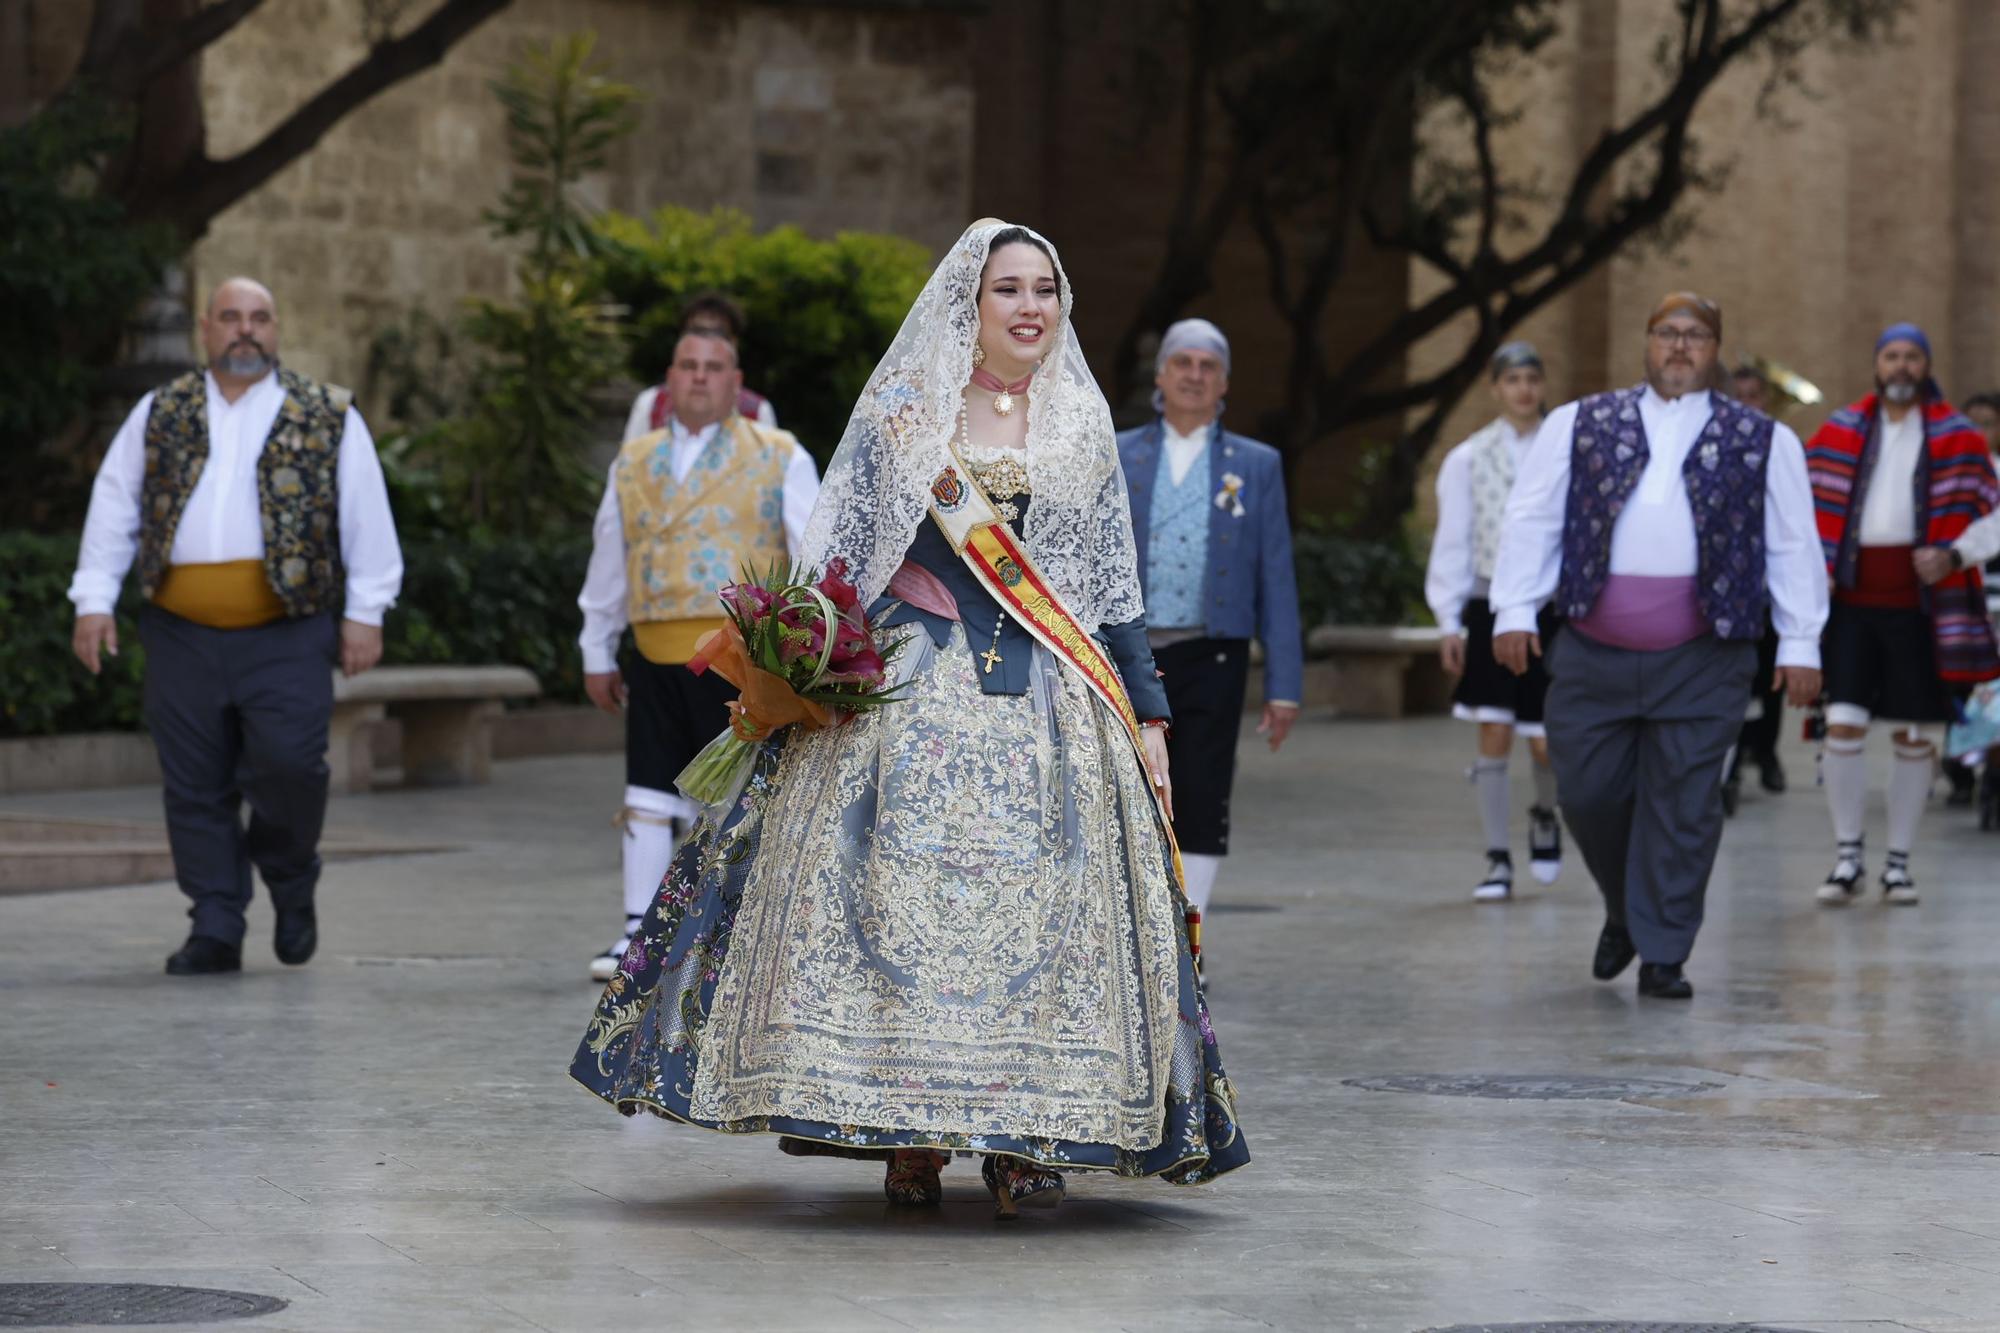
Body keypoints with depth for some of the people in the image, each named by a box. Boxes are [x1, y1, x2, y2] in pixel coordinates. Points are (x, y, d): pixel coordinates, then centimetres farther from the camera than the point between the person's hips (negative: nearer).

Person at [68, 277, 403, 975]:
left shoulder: (327, 416, 8)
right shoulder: (160, 414, 14)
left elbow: (366, 518, 6)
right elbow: (114, 508, 13)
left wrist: (364, 612, -1)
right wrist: (94, 599, 4)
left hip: (287, 636, -2)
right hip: (183, 635, 2)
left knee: (288, 766, -13)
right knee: (195, 787, 2)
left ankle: (292, 884, 15)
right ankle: (215, 929, 9)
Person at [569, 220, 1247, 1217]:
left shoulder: (1080, 426, 12)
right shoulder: (901, 413, 6)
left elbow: (1114, 587, 13)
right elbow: (840, 559, 6)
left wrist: (1147, 720, 8)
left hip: (1051, 701, 2)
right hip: (913, 687, -2)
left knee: (1042, 905, -7)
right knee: (902, 890, -10)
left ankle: (1023, 1138, -4)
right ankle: (908, 1135, -5)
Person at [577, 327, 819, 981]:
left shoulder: (779, 459, 5)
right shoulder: (634, 462, 16)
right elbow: (608, 560, 21)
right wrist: (597, 653, 21)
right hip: (657, 657, 3)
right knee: (649, 796, 1)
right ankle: (640, 932, 6)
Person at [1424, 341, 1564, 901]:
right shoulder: (1468, 459, 3)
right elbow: (1452, 542, 4)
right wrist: (1449, 621, -1)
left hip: (1552, 609, 0)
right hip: (1491, 607, 0)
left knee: (1546, 743, 1)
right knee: (1494, 735, -5)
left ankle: (1545, 814, 35)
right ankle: (1498, 861, 2)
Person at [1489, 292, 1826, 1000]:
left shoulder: (1761, 441, 8)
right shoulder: (1578, 425, 9)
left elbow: (1793, 547, 8)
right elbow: (1531, 519, 7)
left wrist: (1799, 643, 2)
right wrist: (1514, 610, -3)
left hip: (1701, 665, -1)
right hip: (1591, 658, 1)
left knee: (1683, 809, -2)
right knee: (1588, 794, 5)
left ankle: (1663, 954, 6)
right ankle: (1623, 911, 29)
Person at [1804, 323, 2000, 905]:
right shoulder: (1840, 433, 8)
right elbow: (1811, 503, 10)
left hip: (1920, 602, -1)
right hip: (1851, 598, 1)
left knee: (1916, 737, 4)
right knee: (1844, 724, -7)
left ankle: (1899, 860, 14)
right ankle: (1847, 856, 5)